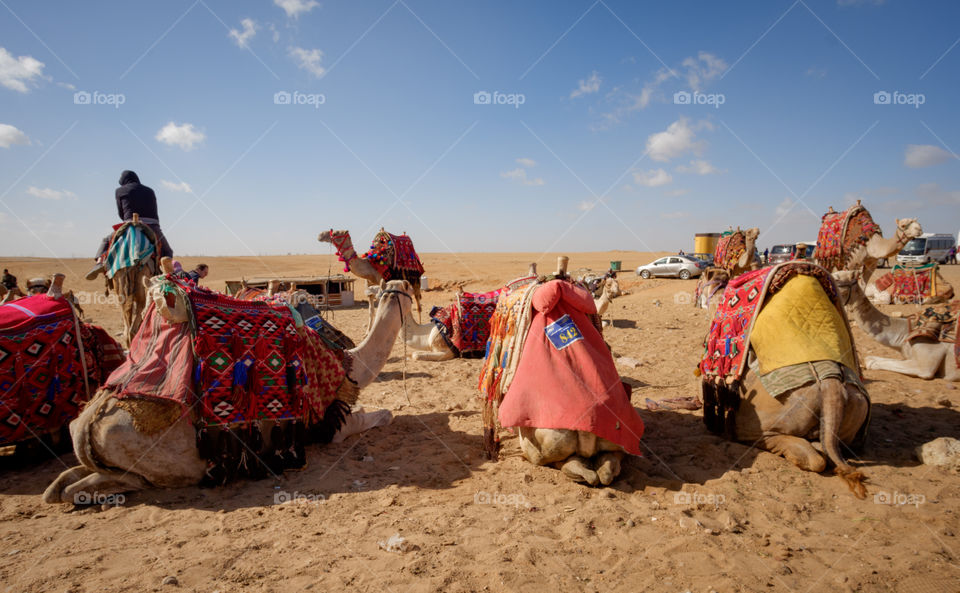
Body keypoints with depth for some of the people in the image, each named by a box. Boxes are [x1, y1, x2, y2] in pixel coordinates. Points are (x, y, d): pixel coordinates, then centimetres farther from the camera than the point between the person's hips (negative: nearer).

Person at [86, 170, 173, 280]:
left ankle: (100, 262, -3)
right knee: (167, 252, 19)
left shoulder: (120, 191, 12)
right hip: (153, 228, 1)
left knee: (106, 241, 22)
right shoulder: (150, 191, 21)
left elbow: (121, 214, 15)